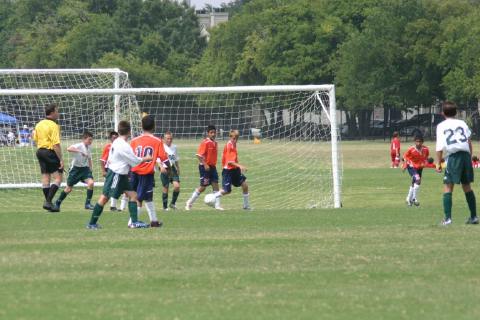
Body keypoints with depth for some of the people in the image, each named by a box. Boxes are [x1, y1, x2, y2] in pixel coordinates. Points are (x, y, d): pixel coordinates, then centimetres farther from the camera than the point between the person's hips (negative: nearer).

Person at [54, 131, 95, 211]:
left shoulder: (89, 147, 2)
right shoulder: (79, 146, -20)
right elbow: (69, 149, -40)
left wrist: (90, 170, 18)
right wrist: (80, 151, -48)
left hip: (85, 168, 5)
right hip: (75, 168, -5)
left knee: (90, 183, -19)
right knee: (69, 188, 3)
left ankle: (88, 203, -8)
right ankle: (57, 203, 24)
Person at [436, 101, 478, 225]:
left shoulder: (441, 126, 4)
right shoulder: (462, 123, 14)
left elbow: (440, 146, -4)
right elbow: (469, 141, 10)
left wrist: (438, 163, -3)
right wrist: (470, 157, 14)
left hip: (453, 156, -4)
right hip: (465, 154, 4)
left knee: (448, 187, -3)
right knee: (467, 187, 16)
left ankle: (447, 218, -16)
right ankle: (473, 216, 18)